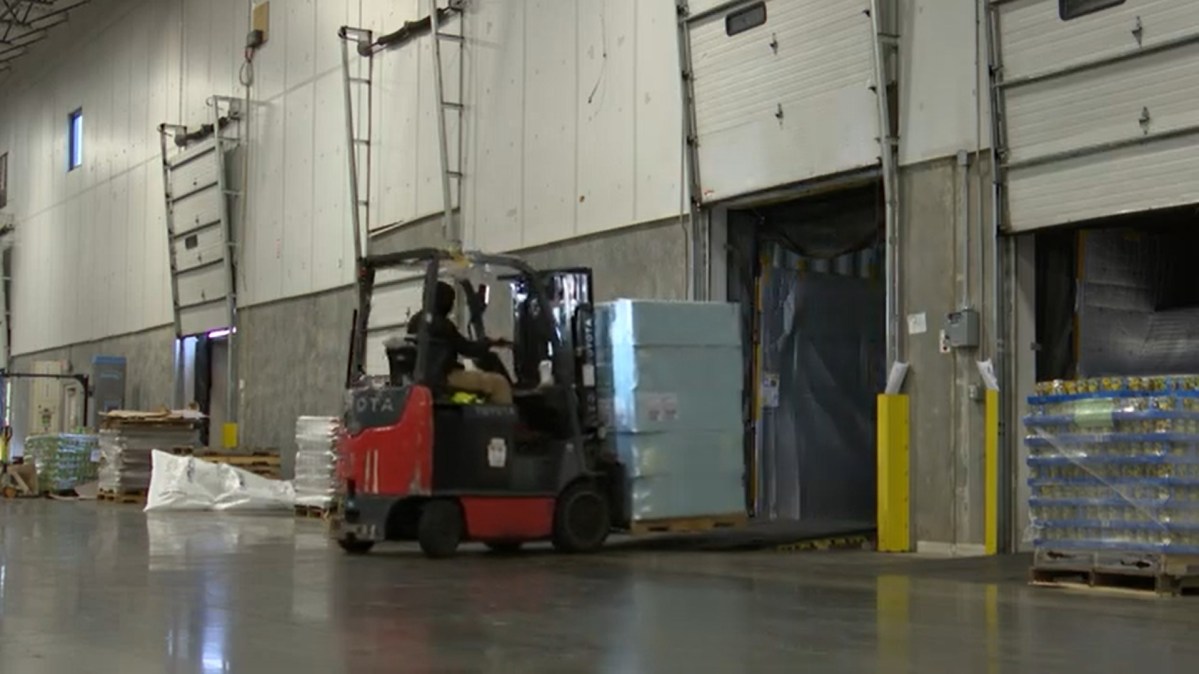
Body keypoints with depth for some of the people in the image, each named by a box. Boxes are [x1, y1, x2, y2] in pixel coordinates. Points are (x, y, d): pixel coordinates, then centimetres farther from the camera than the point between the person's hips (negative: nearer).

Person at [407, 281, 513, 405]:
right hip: (446, 376, -10)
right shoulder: (440, 324, -18)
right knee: (499, 383, -12)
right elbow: (466, 348, -14)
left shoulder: (416, 321, 11)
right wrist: (491, 344, 0)